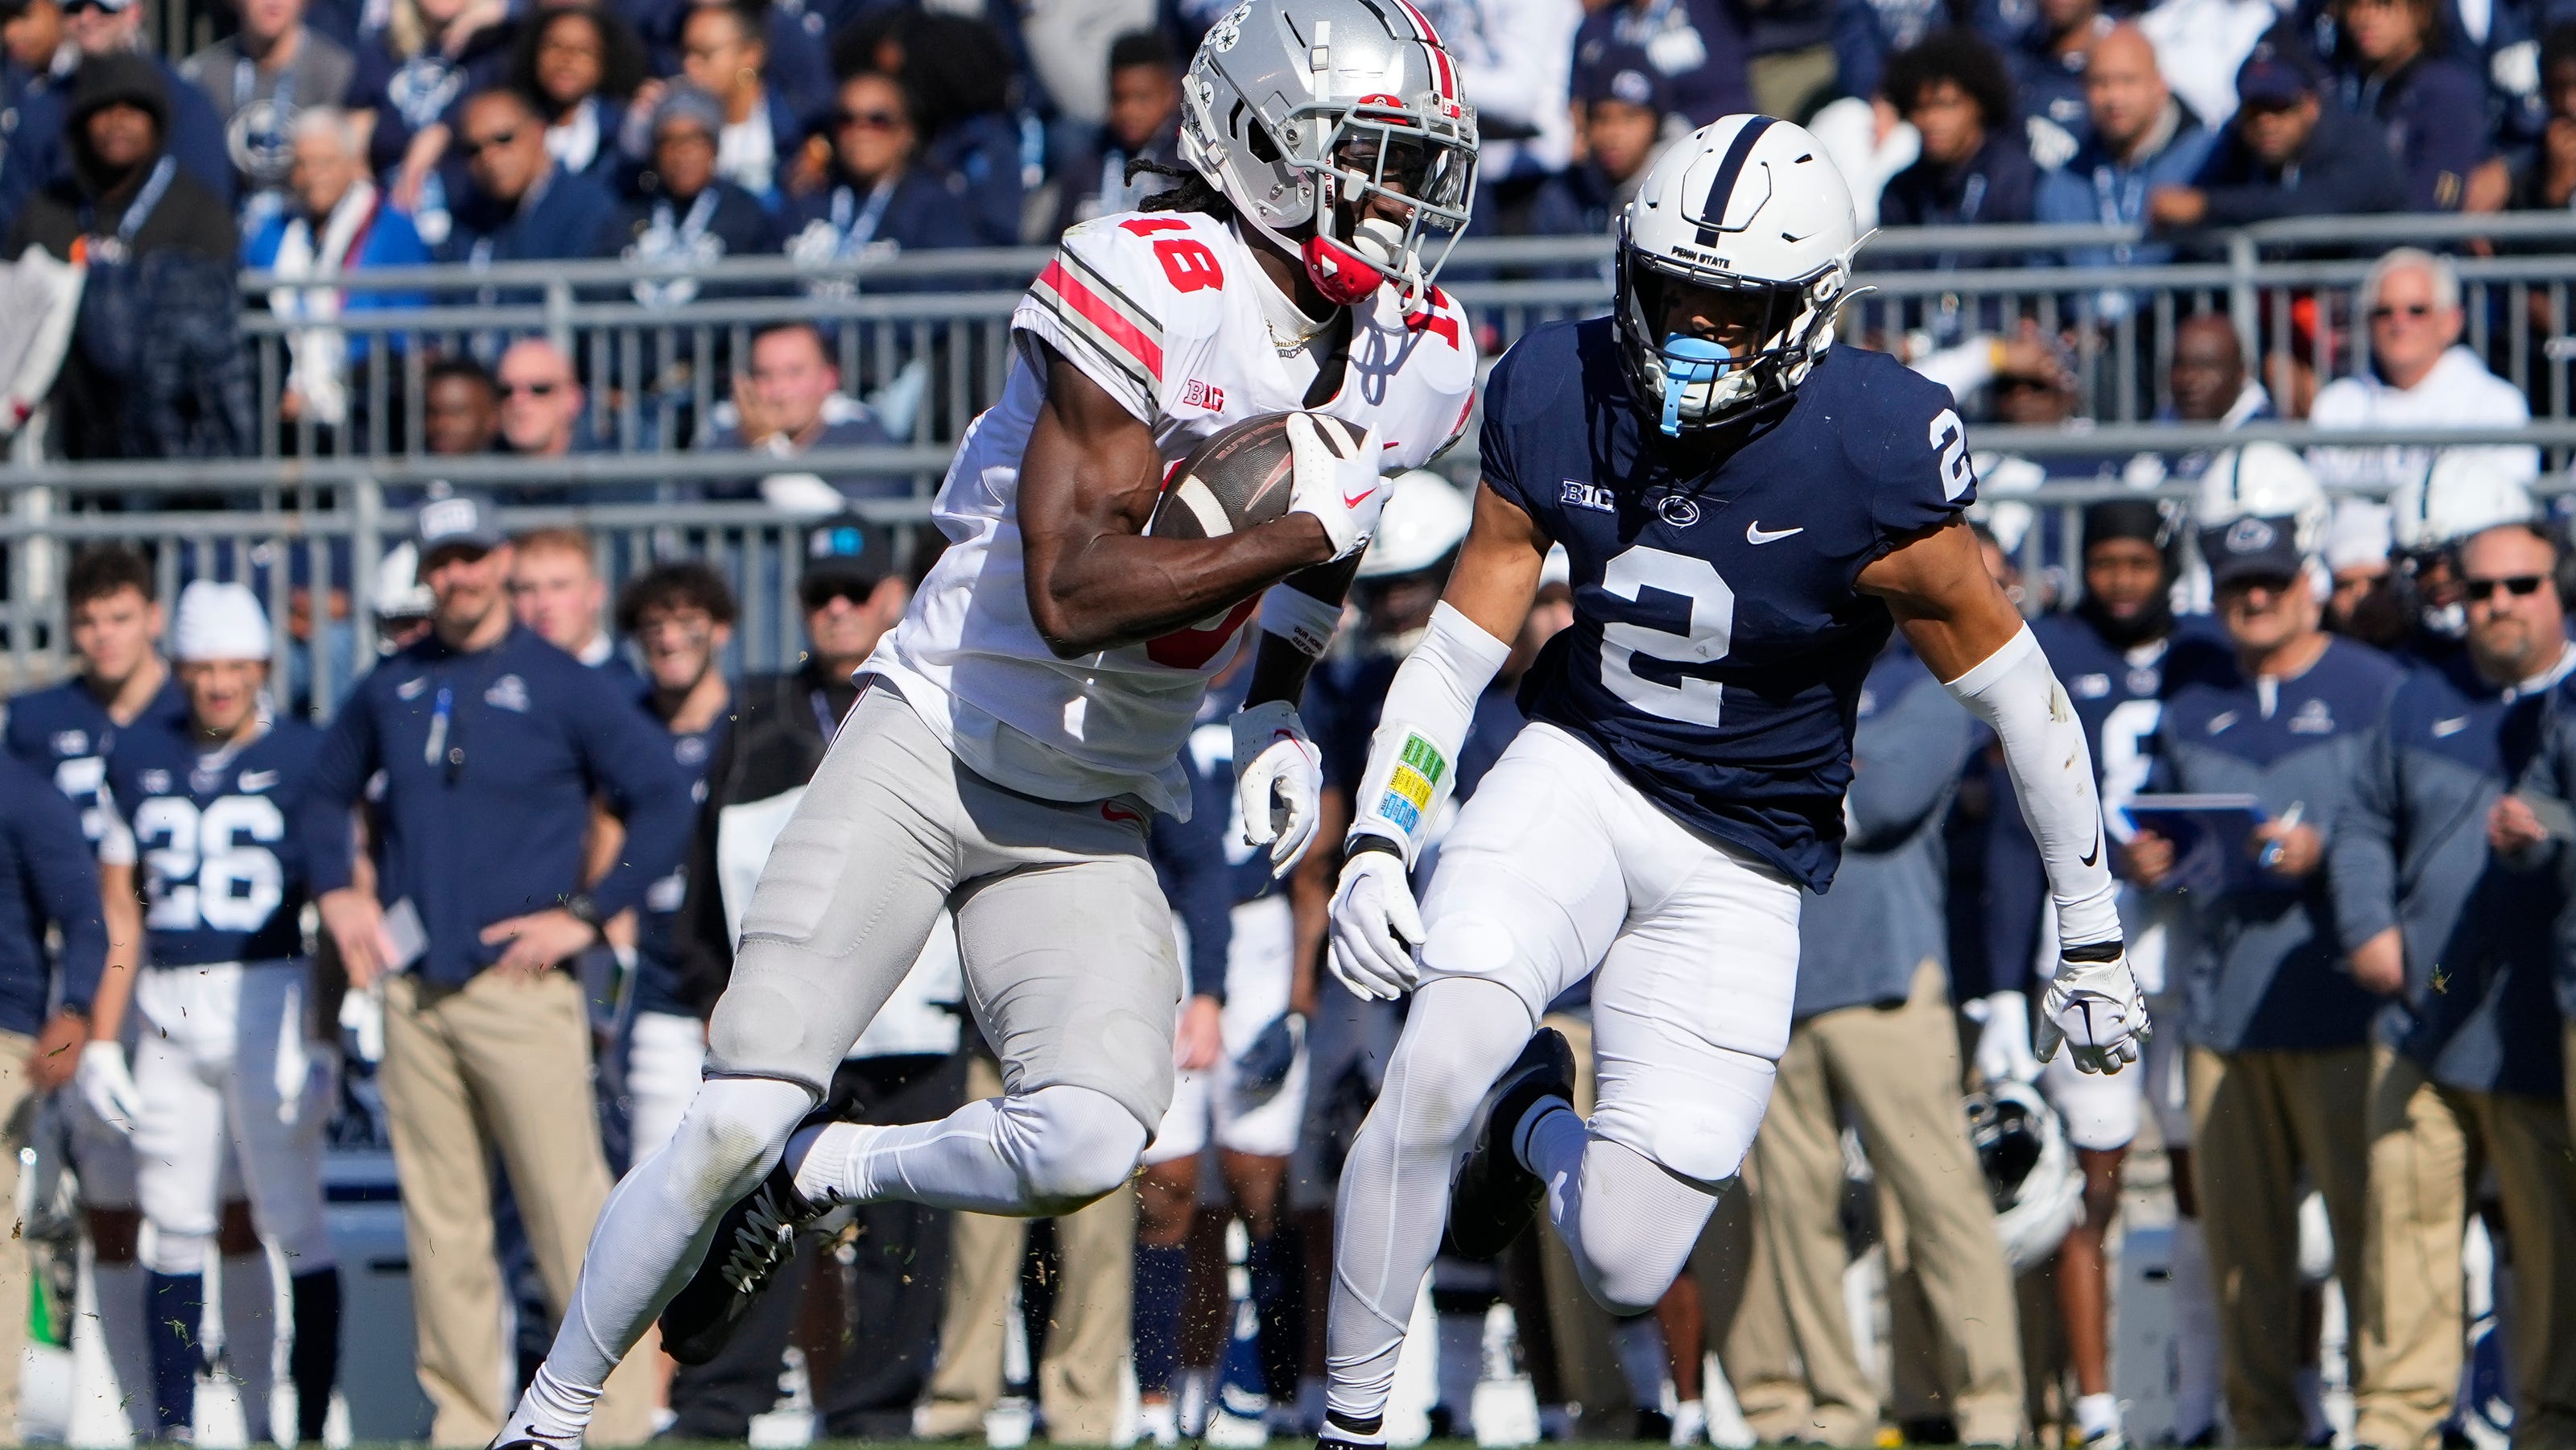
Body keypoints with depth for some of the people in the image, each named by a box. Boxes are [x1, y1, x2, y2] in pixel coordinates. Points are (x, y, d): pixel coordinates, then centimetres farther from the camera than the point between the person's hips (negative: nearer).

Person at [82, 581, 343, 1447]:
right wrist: (100, 1039, 8)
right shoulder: (138, 761, 12)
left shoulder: (305, 761, 0)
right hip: (168, 1011, 4)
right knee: (176, 1226, 5)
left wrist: (325, 1039, -6)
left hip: (270, 1001, -4)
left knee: (290, 1219, -5)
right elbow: (120, 913, 13)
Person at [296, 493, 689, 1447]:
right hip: (414, 999, 4)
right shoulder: (389, 689, 13)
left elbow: (664, 804, -1)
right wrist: (336, 889, 9)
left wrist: (586, 914, -8)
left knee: (569, 1211, -8)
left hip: (521, 989, -4)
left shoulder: (560, 686, 0)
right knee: (440, 1224, 5)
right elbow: (325, 793, 27)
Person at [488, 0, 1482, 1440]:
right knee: (740, 1117, -11)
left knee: (1088, 1144, -18)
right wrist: (1303, 530, -27)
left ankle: (811, 1177, 11)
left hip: (1093, 820, 5)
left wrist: (1283, 719, 6)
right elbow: (1074, 593, -28)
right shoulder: (1154, 289, -22)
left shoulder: (1420, 363, 0)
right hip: (932, 751, -5)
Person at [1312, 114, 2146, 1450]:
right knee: (1437, 1073, -27)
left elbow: (2018, 700, -10)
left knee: (1625, 1270, -6)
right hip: (1575, 776, 1)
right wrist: (1375, 846, -12)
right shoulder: (1557, 401, -10)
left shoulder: (1870, 464, -21)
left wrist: (2090, 941, -3)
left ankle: (1543, 1136, 34)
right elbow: (1454, 650, 0)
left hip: (1740, 871, -1)